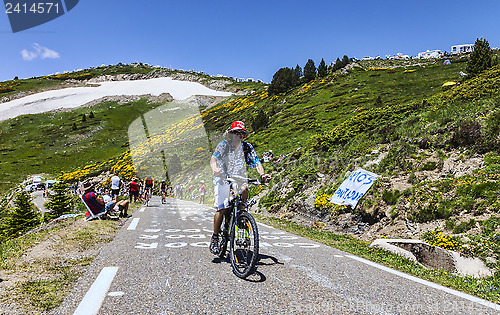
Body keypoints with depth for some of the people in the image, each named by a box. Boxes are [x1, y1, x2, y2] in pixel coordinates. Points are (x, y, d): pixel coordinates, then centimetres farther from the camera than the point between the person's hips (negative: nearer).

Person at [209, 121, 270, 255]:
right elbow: (213, 159, -24)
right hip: (223, 179, -3)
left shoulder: (247, 147, -3)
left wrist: (262, 174, -29)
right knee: (221, 209, -13)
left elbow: (256, 162, -9)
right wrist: (215, 169, -47)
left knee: (244, 190, -29)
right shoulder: (223, 144, -10)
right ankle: (215, 237, 3)